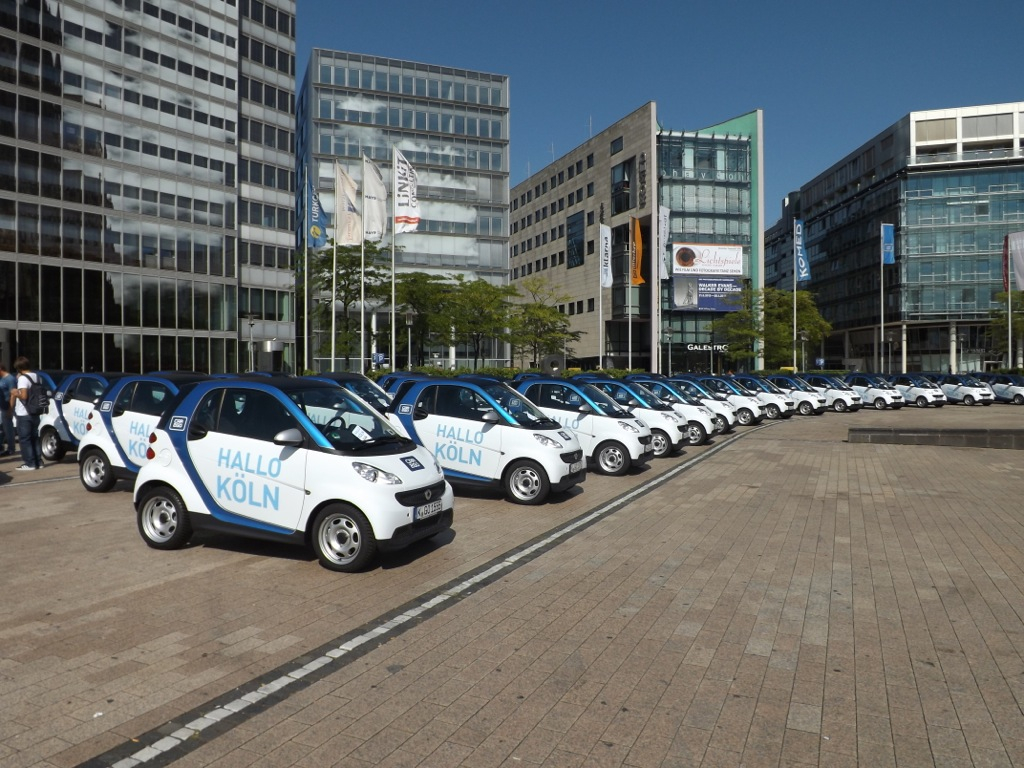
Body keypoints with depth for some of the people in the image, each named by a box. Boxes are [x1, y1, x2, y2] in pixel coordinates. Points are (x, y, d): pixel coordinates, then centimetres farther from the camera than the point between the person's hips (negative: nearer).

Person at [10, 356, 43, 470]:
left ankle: (30, 463, 0)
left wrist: (15, 393, -5)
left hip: (24, 414, -7)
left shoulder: (23, 378, -15)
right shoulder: (37, 377, 9)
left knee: (24, 439, 0)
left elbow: (23, 396, -25)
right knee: (34, 438, 14)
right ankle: (38, 462, 15)